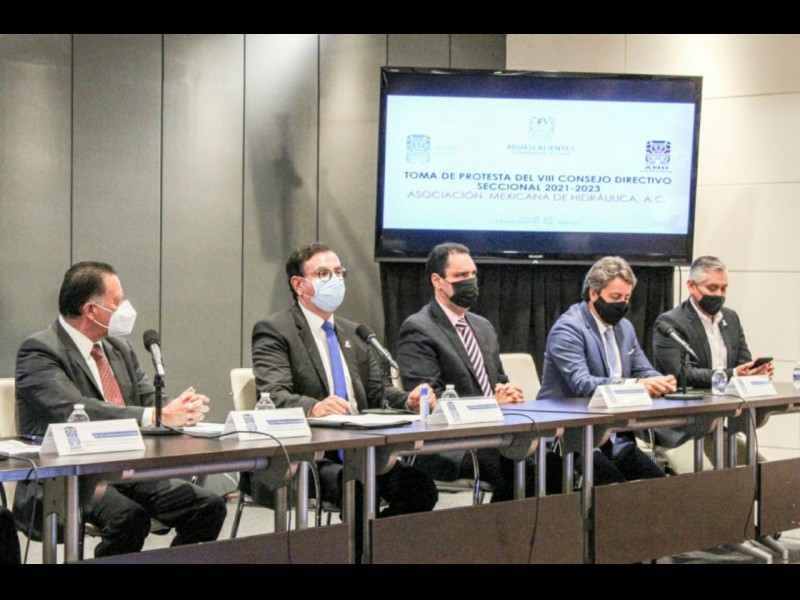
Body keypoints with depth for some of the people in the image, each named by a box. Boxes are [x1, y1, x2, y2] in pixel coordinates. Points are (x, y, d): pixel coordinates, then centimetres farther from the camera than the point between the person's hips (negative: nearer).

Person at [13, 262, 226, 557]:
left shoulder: (119, 347, 15)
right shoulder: (39, 351, -11)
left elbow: (149, 399, 12)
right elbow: (72, 410, -26)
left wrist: (182, 408, -14)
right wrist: (158, 416, -31)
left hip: (125, 472, 7)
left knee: (208, 507, -11)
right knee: (128, 516, -35)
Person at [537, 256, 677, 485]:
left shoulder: (624, 327, 15)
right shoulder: (568, 328, -11)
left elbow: (644, 371, 15)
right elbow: (582, 384, -22)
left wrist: (660, 382, -11)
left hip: (615, 437, 7)